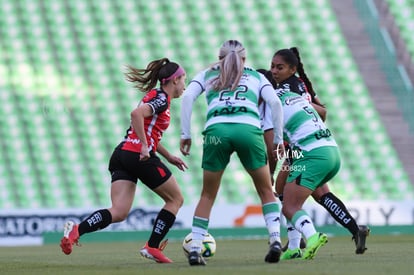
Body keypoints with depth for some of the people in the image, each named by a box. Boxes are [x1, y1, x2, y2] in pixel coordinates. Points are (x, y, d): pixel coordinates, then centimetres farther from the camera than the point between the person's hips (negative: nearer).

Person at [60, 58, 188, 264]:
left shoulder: (154, 96, 23)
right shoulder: (162, 99, -6)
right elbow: (136, 114, -24)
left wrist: (169, 157, 31)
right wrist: (145, 146, -23)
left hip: (122, 155, 8)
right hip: (140, 157, -8)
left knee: (119, 213, -6)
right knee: (175, 199, 11)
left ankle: (76, 229, -27)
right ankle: (152, 247, 9)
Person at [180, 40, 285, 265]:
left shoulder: (207, 75, 26)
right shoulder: (256, 76, 26)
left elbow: (187, 97, 8)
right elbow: (275, 103, 10)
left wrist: (185, 134, 8)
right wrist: (278, 139, 14)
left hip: (216, 130, 0)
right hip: (249, 128, 0)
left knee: (208, 195, 15)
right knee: (266, 190, 17)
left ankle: (195, 249, 7)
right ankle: (275, 240, 1)